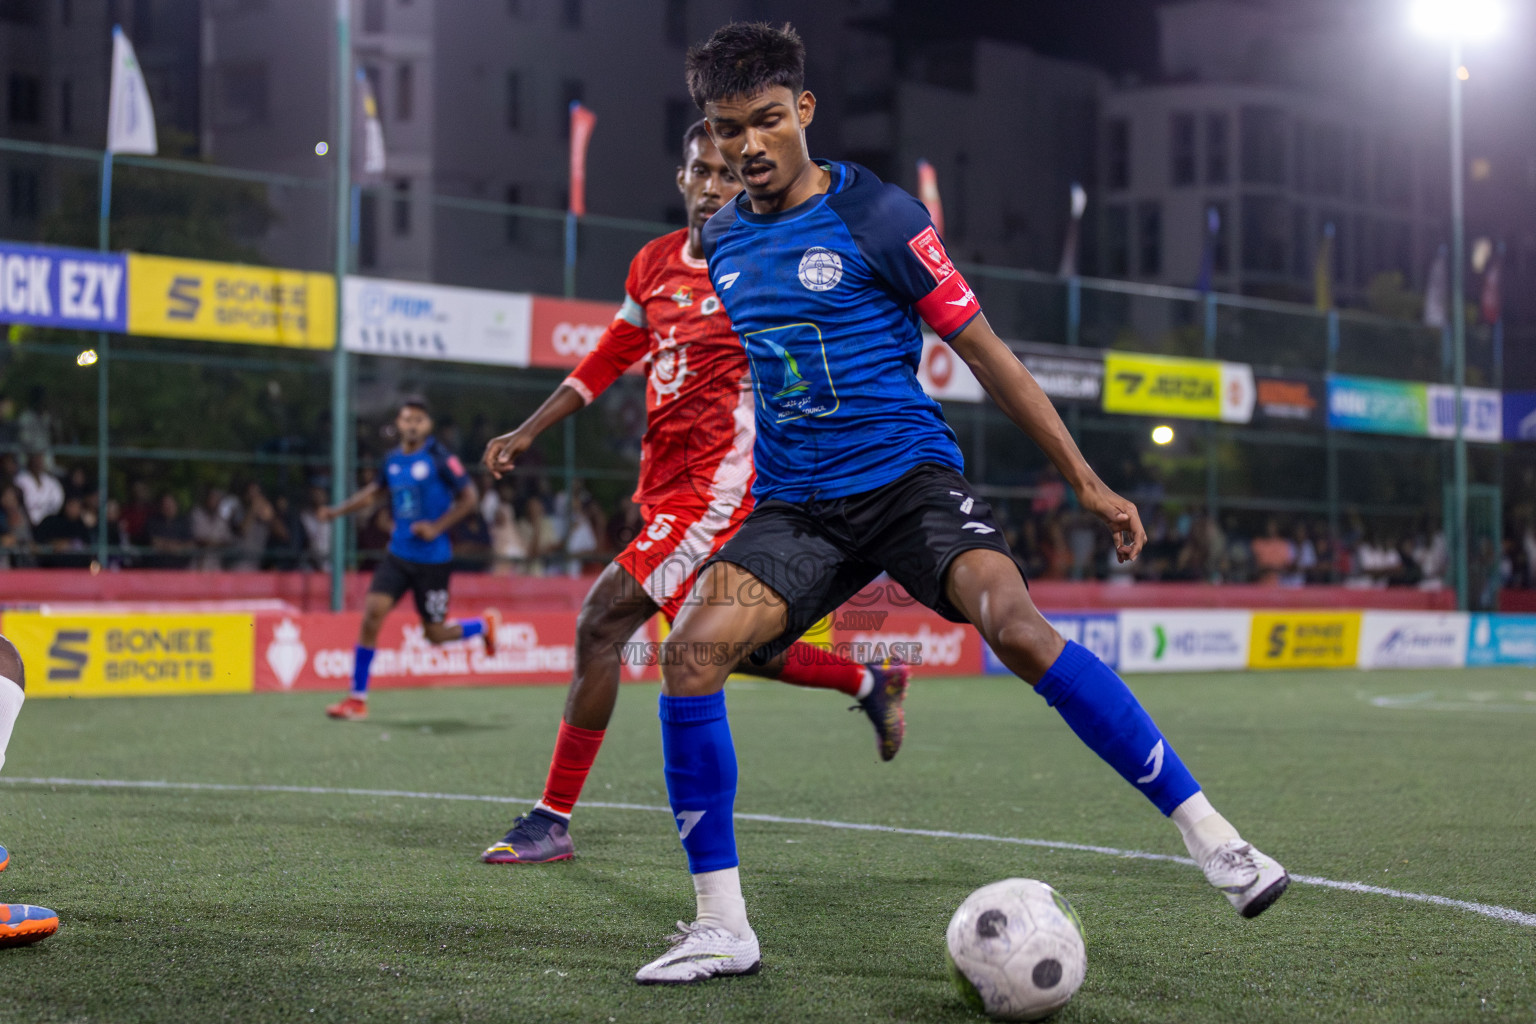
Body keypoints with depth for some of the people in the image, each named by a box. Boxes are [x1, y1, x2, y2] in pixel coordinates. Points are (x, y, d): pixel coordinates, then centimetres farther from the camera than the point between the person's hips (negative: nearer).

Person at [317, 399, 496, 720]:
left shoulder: (440, 458, -10)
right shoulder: (392, 460, 6)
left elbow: (469, 497, -7)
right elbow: (374, 491, 24)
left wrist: (437, 527, -17)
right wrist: (338, 510, 11)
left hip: (432, 558, -4)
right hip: (399, 553, 4)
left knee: (435, 634, 3)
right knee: (372, 612, -12)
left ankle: (483, 626, 36)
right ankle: (357, 699, -5)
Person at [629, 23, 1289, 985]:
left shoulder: (874, 214, -5)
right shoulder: (719, 243, 10)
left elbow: (983, 350, -2)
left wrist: (1087, 483, -3)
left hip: (909, 478, -4)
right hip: (791, 507, 4)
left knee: (1016, 625, -30)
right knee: (691, 650, -19)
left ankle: (1207, 830, -21)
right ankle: (721, 926, -8)